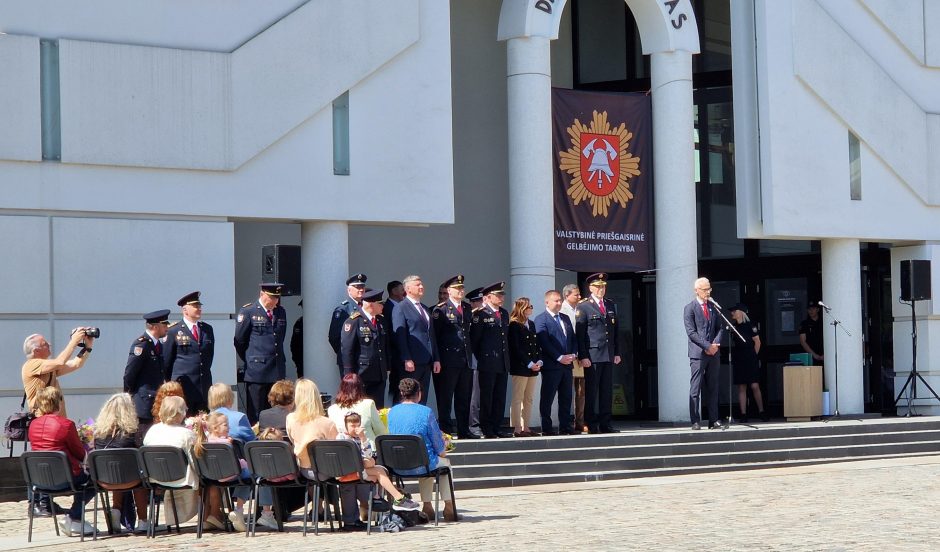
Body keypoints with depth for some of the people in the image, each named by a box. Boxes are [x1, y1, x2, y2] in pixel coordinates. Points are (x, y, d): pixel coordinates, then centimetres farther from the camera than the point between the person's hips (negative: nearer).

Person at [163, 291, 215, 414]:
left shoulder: (207, 329, 13)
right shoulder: (174, 331, -2)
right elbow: (167, 359, 4)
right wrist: (172, 381, 9)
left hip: (204, 386, 5)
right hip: (183, 386, -4)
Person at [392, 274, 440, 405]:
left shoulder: (425, 309, 20)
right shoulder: (401, 308, -4)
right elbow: (400, 335, -12)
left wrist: (436, 359, 14)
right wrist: (407, 360, -19)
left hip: (426, 362, 7)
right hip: (411, 362, -7)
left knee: (422, 399, 8)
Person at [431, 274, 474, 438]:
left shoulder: (467, 307, 15)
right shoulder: (440, 309, -5)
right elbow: (434, 334, -7)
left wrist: (470, 352, 15)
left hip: (466, 360, 6)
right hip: (448, 361, -6)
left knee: (464, 397, 10)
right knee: (445, 397, -3)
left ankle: (464, 429, 15)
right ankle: (445, 429, 1)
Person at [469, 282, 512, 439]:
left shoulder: (504, 314, 15)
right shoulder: (480, 314, -7)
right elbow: (474, 338, -6)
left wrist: (506, 357, 16)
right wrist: (481, 357, -2)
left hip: (503, 363, 7)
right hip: (487, 364, -7)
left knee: (500, 398, 7)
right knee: (486, 397, -3)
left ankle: (497, 428, 12)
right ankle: (487, 430, 1)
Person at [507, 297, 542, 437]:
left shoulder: (531, 324, 17)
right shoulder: (514, 325, -8)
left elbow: (536, 344, 16)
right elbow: (516, 349, -13)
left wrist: (539, 361, 0)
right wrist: (529, 364, -16)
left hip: (533, 367, 8)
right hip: (520, 367, -8)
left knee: (529, 399, 8)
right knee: (517, 399, -4)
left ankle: (525, 427, 13)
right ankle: (517, 429, -4)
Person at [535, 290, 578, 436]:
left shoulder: (565, 318, 18)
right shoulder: (541, 319, -5)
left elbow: (573, 338, 19)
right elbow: (544, 342, -14)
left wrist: (574, 355, 1)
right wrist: (559, 357, -16)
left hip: (567, 364, 7)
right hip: (551, 365, -7)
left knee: (566, 397, 8)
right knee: (547, 398, -3)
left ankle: (565, 426, 13)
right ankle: (547, 428, 0)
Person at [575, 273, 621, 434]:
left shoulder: (611, 305, 15)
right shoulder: (583, 307, -2)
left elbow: (616, 330, 18)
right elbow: (579, 334, -5)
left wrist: (617, 353, 11)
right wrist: (583, 356, -12)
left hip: (608, 355, 5)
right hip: (592, 355, -5)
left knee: (607, 391, 6)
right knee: (591, 391, -3)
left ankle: (605, 424, 10)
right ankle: (592, 425, 0)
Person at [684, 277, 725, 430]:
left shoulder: (713, 307, 16)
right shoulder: (690, 309, -1)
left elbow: (720, 328, 14)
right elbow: (691, 332, -8)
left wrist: (715, 344, -4)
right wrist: (707, 346, -14)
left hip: (713, 353, 5)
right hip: (698, 354, -5)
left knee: (713, 388, 6)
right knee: (695, 388, -6)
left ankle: (714, 420, 9)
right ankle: (695, 421, -6)